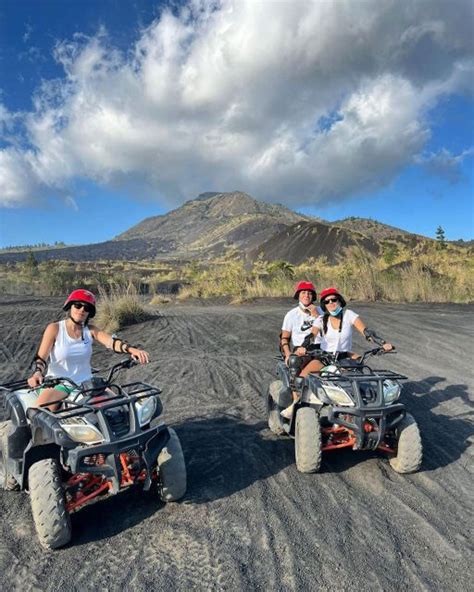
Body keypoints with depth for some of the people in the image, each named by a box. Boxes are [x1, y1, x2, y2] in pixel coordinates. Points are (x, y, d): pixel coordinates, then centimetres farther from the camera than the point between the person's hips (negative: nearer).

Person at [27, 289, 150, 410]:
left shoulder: (91, 330, 0)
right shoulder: (54, 328, -6)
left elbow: (113, 342, -16)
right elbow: (41, 358, -8)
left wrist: (133, 350, -36)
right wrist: (37, 373, -32)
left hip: (85, 382, 3)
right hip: (58, 383, -3)